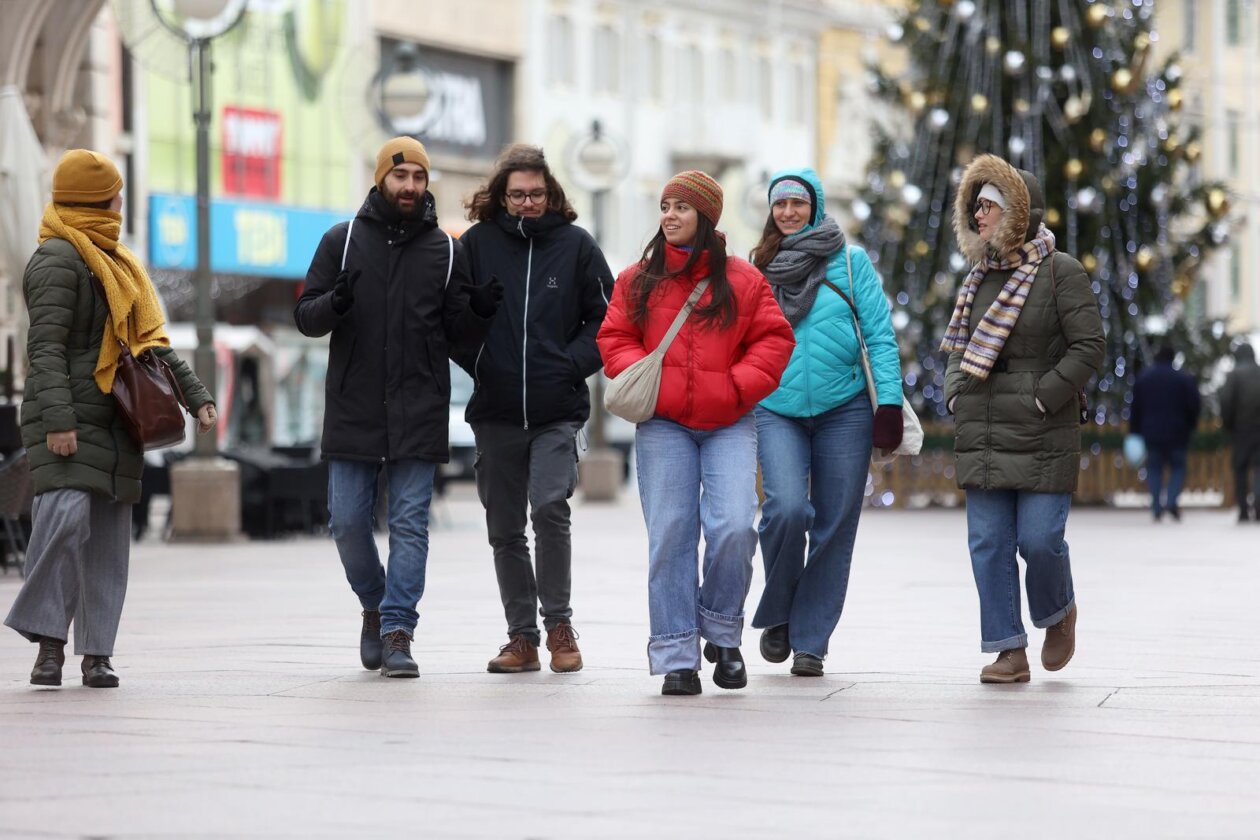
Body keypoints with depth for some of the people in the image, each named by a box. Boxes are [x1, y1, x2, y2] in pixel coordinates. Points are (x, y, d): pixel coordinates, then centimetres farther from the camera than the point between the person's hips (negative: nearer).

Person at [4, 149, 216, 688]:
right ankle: (49, 642, -15)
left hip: (114, 420, 9)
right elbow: (45, 346, -16)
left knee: (108, 535, 3)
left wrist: (194, 395, 21)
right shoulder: (58, 259, -7)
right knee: (66, 517, -21)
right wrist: (58, 419, -25)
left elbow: (150, 339, 28)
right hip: (68, 419, -9)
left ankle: (96, 654, 4)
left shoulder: (113, 260, 23)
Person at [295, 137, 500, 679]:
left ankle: (397, 631, -1)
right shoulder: (342, 241, 5)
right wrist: (334, 304, -18)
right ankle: (375, 606, 27)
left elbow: (456, 330, 10)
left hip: (419, 411, 0)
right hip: (352, 410, 0)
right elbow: (304, 316, 3)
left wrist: (477, 311, -11)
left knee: (410, 522, -3)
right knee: (348, 521, 3)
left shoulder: (445, 249, 8)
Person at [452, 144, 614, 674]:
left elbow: (606, 317, 6)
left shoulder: (575, 244, 2)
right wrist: (479, 365, -2)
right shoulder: (478, 243, 3)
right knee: (505, 530, 6)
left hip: (557, 412, -2)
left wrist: (572, 364, -6)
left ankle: (558, 623, -2)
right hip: (495, 412, 2)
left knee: (550, 509, -17)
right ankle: (522, 635, 17)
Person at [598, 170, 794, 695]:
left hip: (728, 424, -1)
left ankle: (721, 631, 10)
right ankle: (676, 656, 4)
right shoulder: (638, 281, 10)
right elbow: (614, 338, 9)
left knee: (733, 528, -15)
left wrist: (739, 386, -9)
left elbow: (773, 340, 5)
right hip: (662, 423, 1)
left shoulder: (743, 281, 6)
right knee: (670, 535, -2)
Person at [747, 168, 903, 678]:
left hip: (844, 409, -1)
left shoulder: (850, 261, 3)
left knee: (833, 527, 1)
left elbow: (880, 334, -1)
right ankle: (776, 615, 3)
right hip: (777, 411, 1)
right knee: (787, 508, -20)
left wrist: (889, 401, -9)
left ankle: (810, 640, 12)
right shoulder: (760, 268, 11)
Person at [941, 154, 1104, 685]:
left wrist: (1041, 398, -15)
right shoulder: (981, 276, 14)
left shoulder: (1061, 272, -5)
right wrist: (954, 394, 6)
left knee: (1039, 540, -8)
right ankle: (1010, 652, 5)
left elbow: (1089, 347, -10)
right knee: (989, 544, 1)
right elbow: (960, 347, 24)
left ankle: (1059, 614, 22)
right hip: (981, 437, 6)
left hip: (1043, 437, -6)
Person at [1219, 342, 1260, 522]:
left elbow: (1226, 401, -10)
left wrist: (1227, 424, 1)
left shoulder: (1234, 375, -2)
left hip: (1241, 428, -1)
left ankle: (1243, 510, 2)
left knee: (1240, 468, 6)